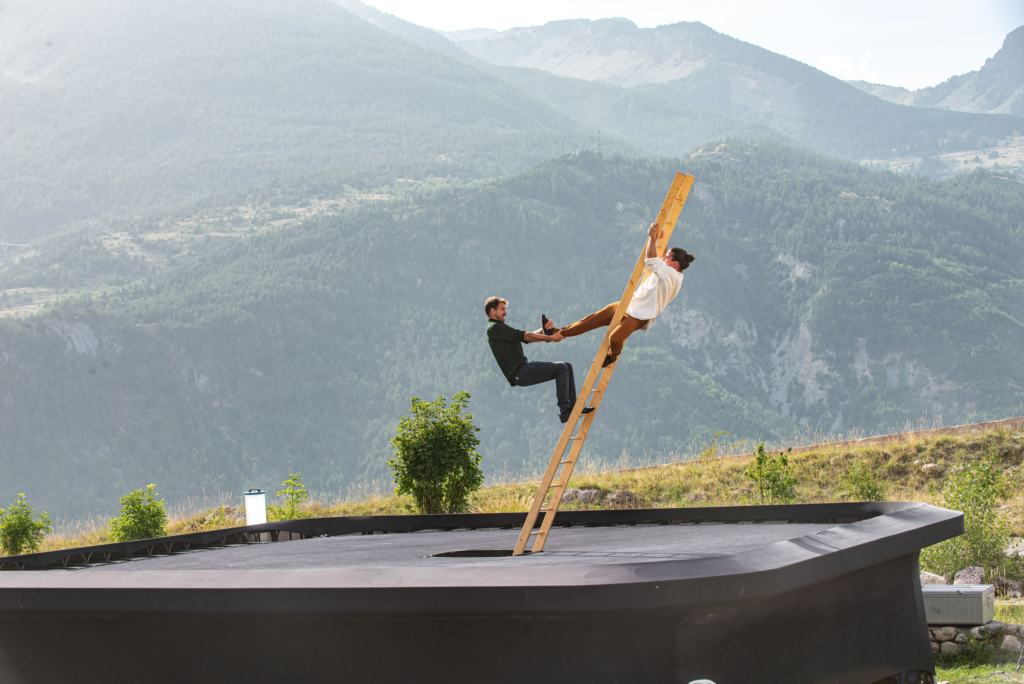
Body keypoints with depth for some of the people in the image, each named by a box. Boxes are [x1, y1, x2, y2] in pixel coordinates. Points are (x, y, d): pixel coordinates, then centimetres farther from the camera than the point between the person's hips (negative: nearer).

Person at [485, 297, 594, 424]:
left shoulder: (499, 328, 25)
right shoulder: (494, 328, -8)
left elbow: (527, 338, 19)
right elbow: (525, 336, -12)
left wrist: (545, 330, 3)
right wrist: (551, 338, -10)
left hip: (522, 370, 10)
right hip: (519, 373, -10)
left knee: (567, 366, 6)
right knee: (561, 368, -18)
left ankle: (573, 407, 4)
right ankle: (564, 411, -18)